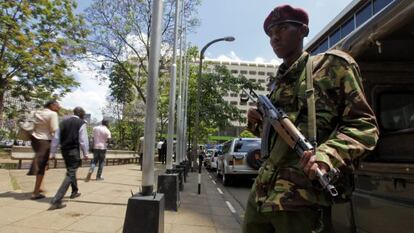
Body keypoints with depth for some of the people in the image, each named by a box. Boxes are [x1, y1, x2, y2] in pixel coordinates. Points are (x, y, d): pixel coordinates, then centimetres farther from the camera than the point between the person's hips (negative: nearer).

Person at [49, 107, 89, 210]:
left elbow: (56, 138, 9)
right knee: (70, 174, -5)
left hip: (64, 150, 7)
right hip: (74, 151, -7)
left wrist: (52, 152, 14)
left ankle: (74, 192, 41)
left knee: (71, 171, 24)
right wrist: (85, 153, 0)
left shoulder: (63, 122, 10)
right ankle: (56, 201, -15)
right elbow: (83, 140, -9)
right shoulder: (81, 123, -6)